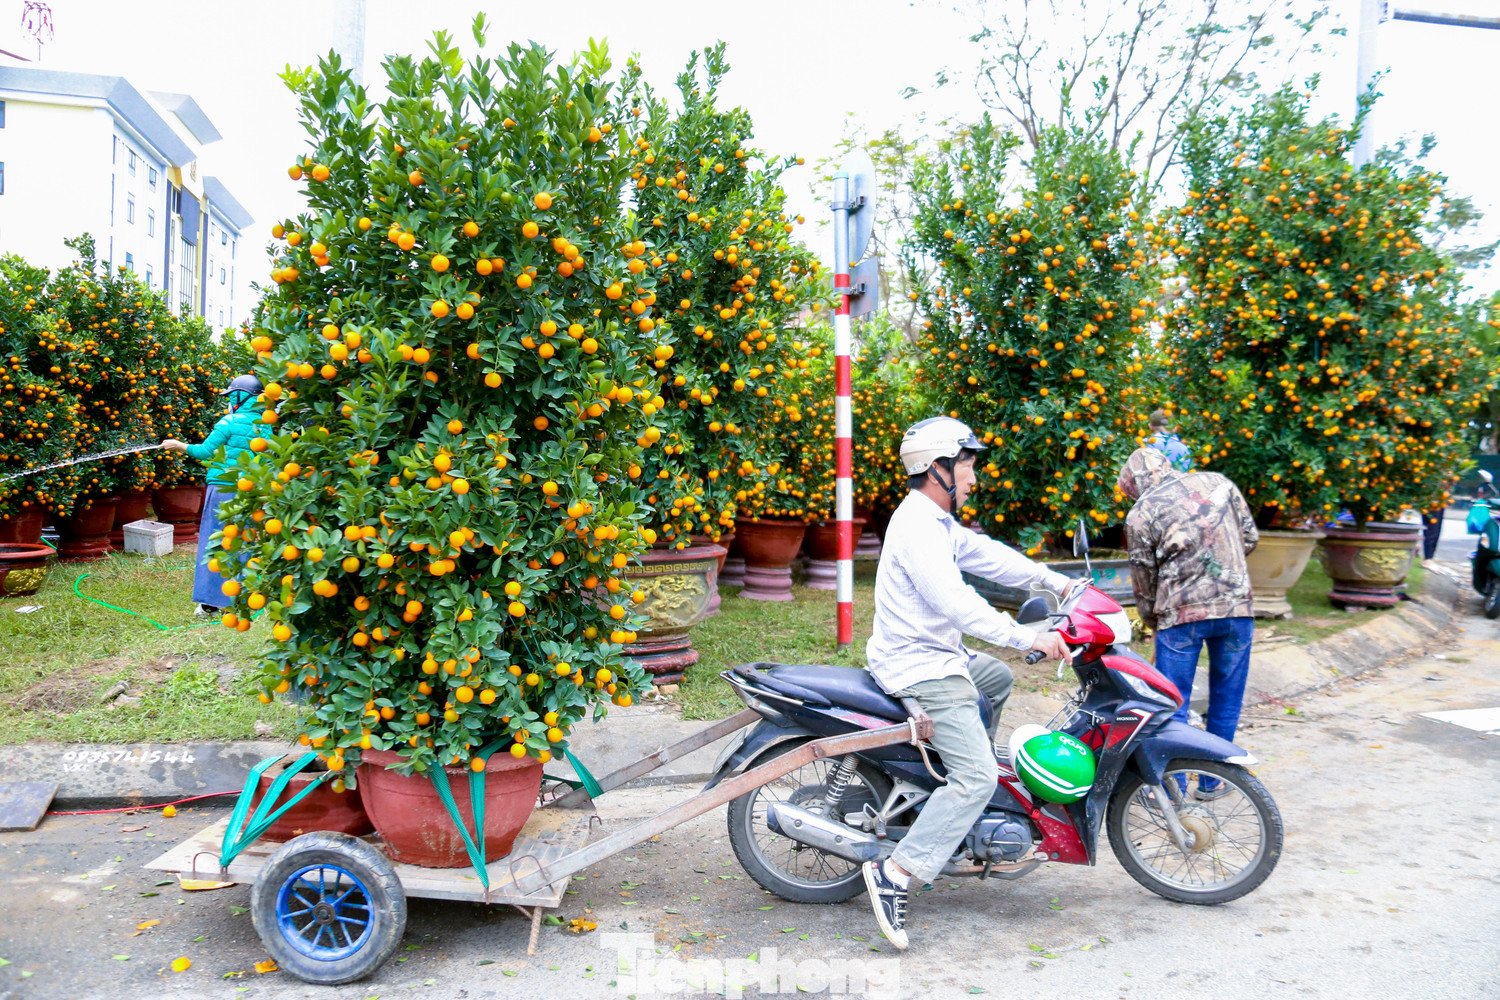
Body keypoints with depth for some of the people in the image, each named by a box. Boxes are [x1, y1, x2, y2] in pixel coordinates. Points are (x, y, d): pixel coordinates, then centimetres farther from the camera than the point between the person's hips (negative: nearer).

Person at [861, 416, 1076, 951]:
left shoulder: (936, 522, 13)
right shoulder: (918, 529, -21)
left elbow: (987, 554, 16)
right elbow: (957, 603, -29)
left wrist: (1059, 583, 13)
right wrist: (1030, 638, -27)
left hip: (932, 655, 11)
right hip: (920, 670, -11)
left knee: (998, 677, 33)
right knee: (977, 779, -17)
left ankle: (964, 767, 38)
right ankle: (895, 875, -18)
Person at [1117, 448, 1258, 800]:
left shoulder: (1141, 514, -4)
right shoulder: (1218, 483, 4)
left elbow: (1144, 581, 3)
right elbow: (1250, 538, 10)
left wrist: (1153, 622, 19)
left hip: (1181, 614, -3)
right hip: (1237, 606, 4)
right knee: (1226, 698, 16)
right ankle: (1211, 780, 26)